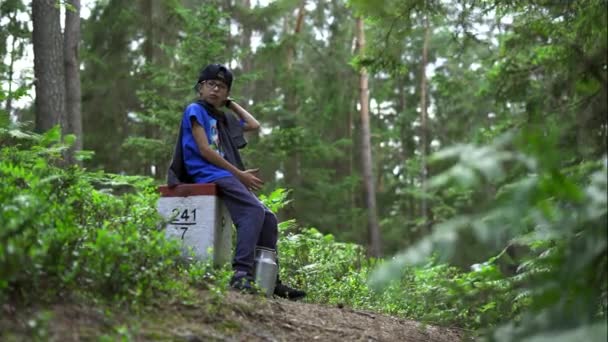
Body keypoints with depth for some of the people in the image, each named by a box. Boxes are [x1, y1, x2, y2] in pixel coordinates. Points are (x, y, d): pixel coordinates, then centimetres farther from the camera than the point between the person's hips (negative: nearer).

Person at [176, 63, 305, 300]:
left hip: (227, 177, 9)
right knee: (254, 210, -30)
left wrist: (231, 103, 29)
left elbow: (254, 125, 33)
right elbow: (204, 150, -7)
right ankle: (242, 273, -41)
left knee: (269, 218, -2)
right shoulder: (195, 110, 4)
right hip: (209, 175, -9)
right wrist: (239, 174, -9)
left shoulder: (222, 118, 26)